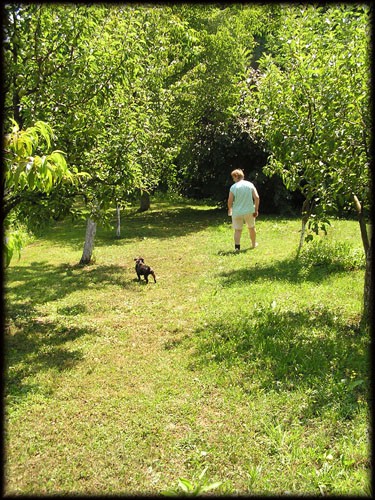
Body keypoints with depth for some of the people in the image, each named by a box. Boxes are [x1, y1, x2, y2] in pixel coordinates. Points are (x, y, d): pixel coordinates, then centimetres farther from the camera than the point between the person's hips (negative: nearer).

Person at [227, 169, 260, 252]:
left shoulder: (233, 187, -10)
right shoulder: (250, 184, -2)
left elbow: (230, 201, -9)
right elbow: (257, 197, -6)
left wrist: (230, 209, 10)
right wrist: (256, 210, 2)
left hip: (237, 212, -2)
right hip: (249, 211, 2)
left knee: (237, 230, 7)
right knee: (251, 228, 21)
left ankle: (237, 246, -3)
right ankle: (254, 244, 36)